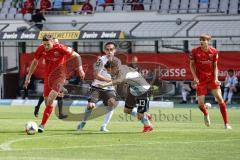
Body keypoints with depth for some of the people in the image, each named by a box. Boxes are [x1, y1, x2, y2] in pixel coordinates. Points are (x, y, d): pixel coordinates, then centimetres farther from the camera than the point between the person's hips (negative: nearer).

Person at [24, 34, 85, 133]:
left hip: (59, 76, -5)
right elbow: (34, 62, 11)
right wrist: (28, 77, 12)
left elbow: (76, 56, -9)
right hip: (48, 76, 5)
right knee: (47, 102, 8)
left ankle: (42, 125, -14)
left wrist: (80, 68, -17)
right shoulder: (41, 49, -5)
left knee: (50, 100, -16)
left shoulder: (60, 48, -18)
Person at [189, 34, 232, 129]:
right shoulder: (195, 51, -5)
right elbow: (191, 65, 5)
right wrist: (195, 77, -6)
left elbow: (215, 66, 5)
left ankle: (226, 123, -7)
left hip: (211, 78, 0)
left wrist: (216, 78, -8)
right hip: (200, 79, 0)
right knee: (200, 103, -6)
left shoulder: (214, 52, -3)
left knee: (219, 98, -13)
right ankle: (206, 114, 32)